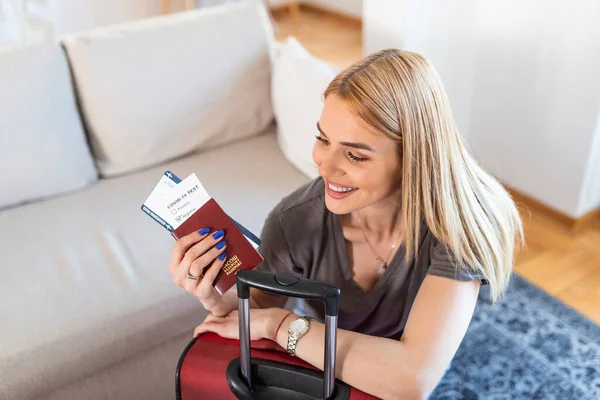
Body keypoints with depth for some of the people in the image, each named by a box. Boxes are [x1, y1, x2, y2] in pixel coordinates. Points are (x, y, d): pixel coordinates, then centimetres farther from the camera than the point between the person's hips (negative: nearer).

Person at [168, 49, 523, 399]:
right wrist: (220, 301, -27)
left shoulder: (458, 219, -30)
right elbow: (262, 309, -6)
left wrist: (277, 322, -33)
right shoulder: (295, 222, -25)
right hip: (315, 358, 0)